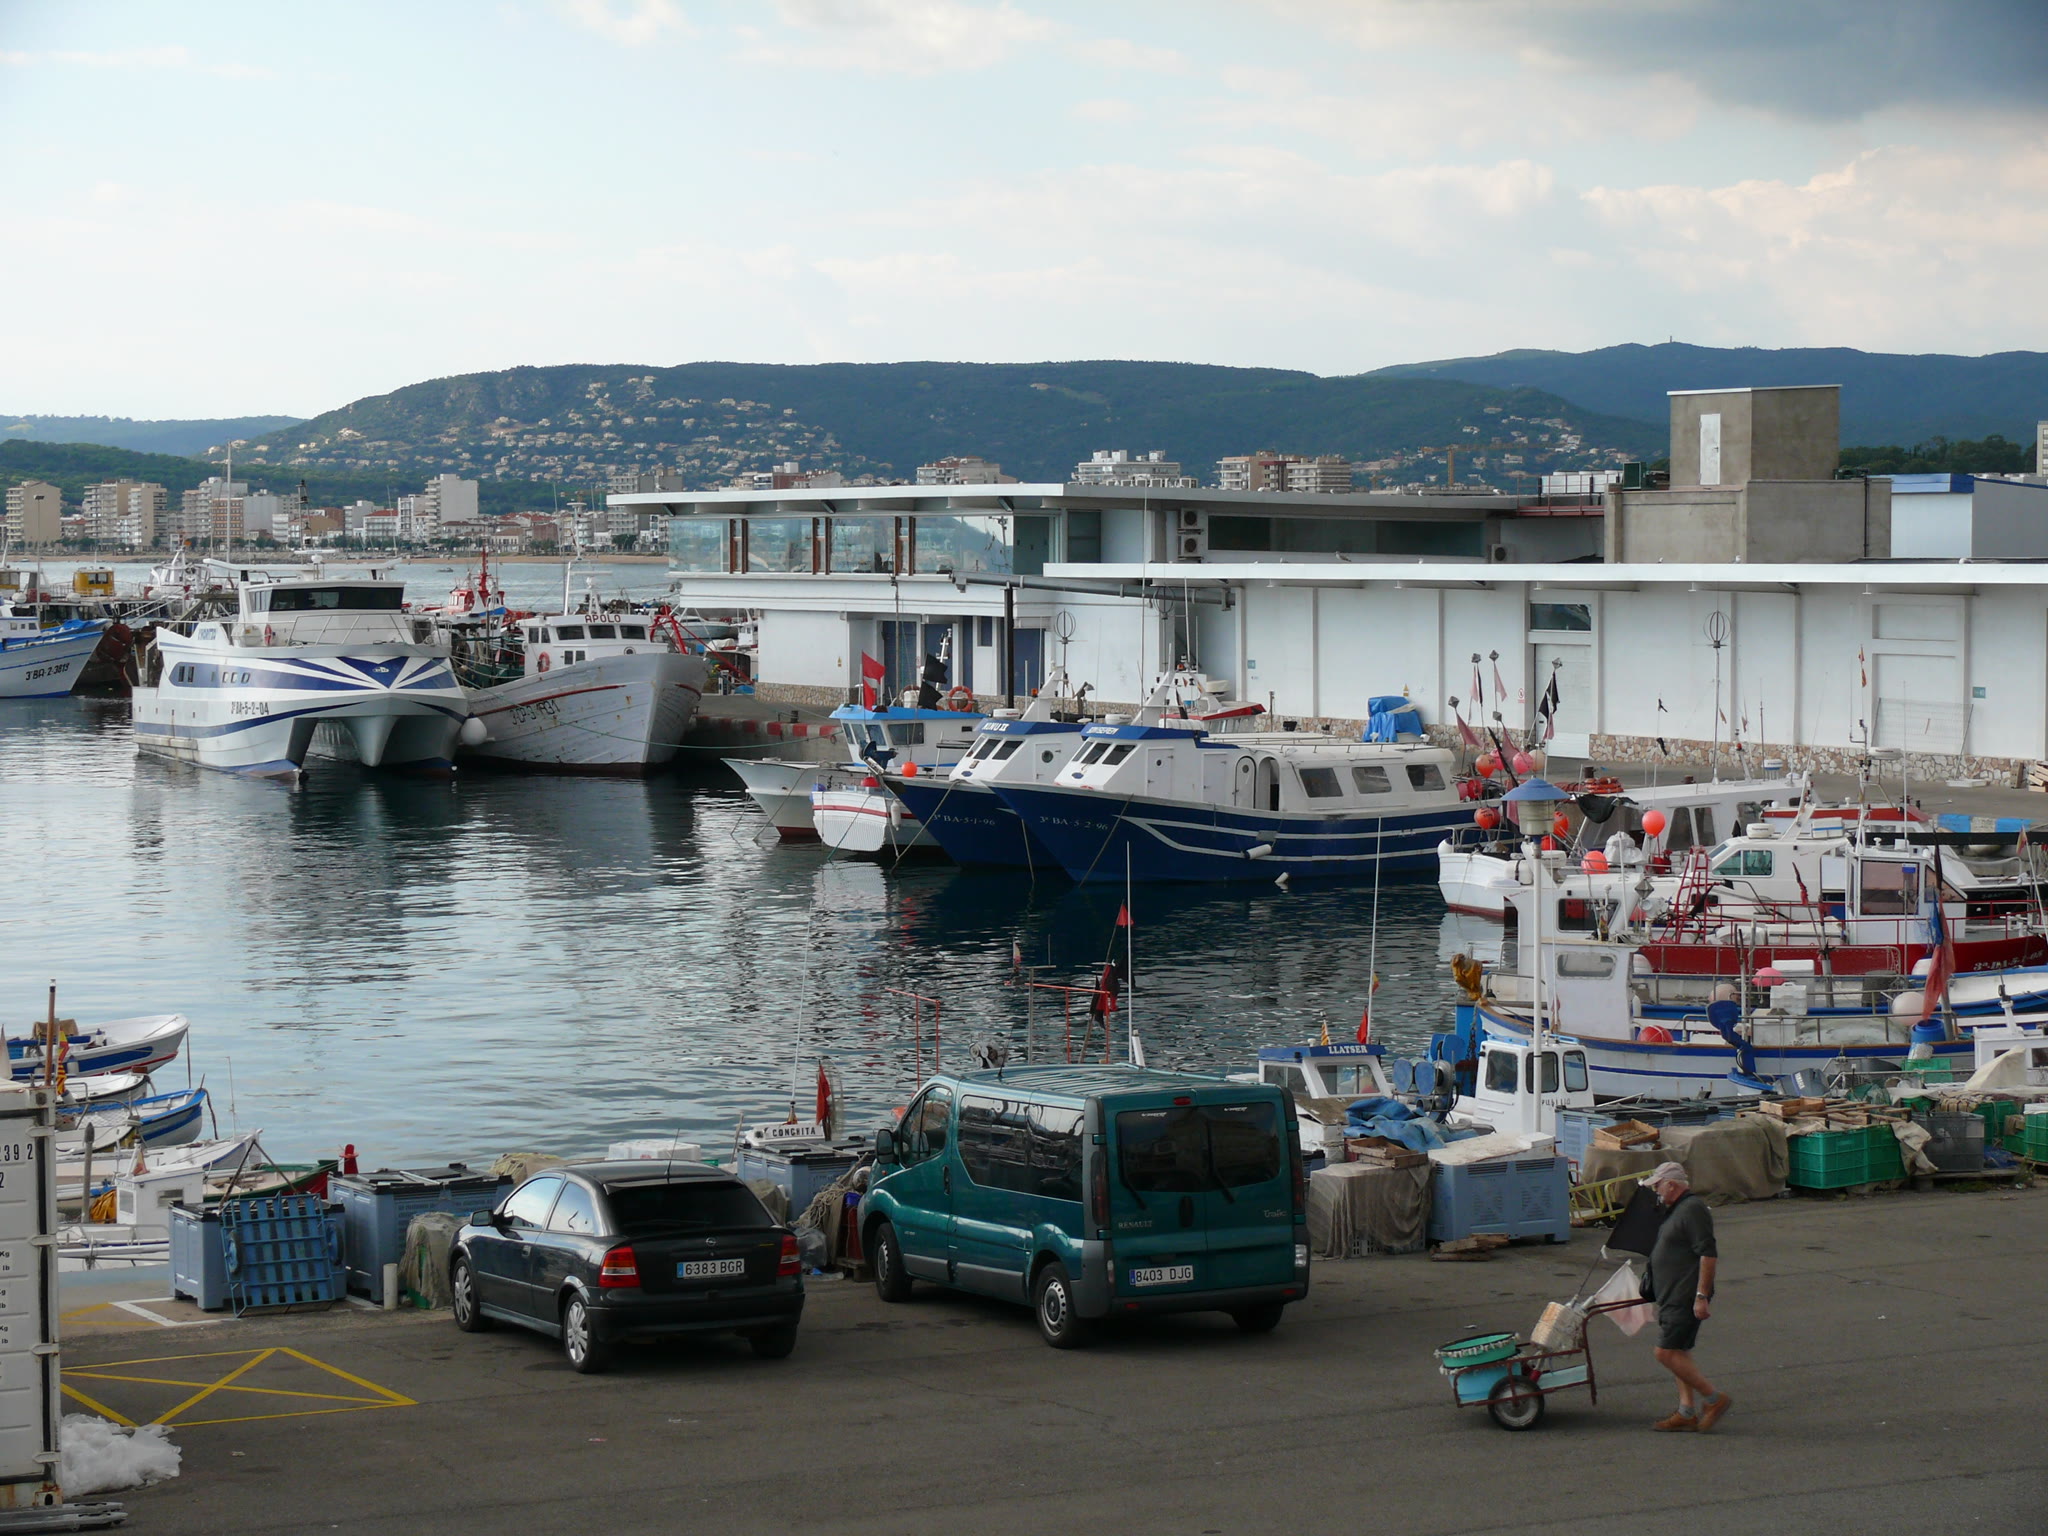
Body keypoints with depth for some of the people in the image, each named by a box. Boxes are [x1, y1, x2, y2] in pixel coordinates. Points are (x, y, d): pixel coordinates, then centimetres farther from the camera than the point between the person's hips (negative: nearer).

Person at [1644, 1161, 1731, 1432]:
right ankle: (1687, 1412, 13)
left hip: (1685, 1299, -11)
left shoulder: (1693, 1210, -16)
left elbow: (1708, 1254, -22)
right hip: (1672, 1298, 11)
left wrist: (1701, 1296, -25)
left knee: (1667, 1353, -13)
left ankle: (1714, 1400, -6)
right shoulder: (1677, 1210, 18)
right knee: (1678, 1353, 11)